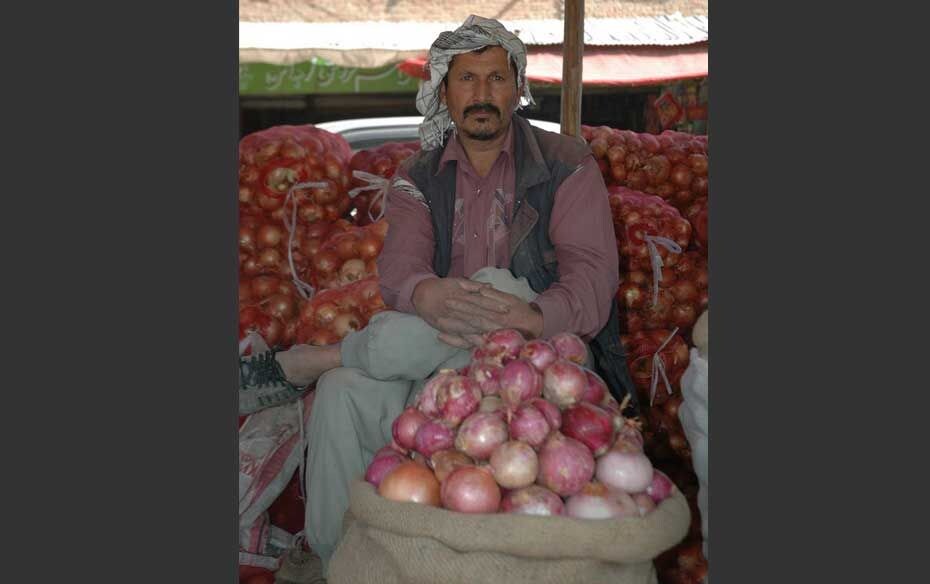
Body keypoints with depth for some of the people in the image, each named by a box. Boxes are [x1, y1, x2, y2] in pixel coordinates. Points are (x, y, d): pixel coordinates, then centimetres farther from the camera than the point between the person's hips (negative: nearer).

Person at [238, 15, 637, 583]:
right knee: (344, 392, -24)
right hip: (442, 353, 3)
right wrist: (426, 295, -36)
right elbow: (399, 266, -9)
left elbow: (592, 272, -13)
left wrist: (532, 318, -35)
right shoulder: (419, 178, 8)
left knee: (503, 288, -33)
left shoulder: (566, 164, -1)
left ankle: (305, 360, -16)